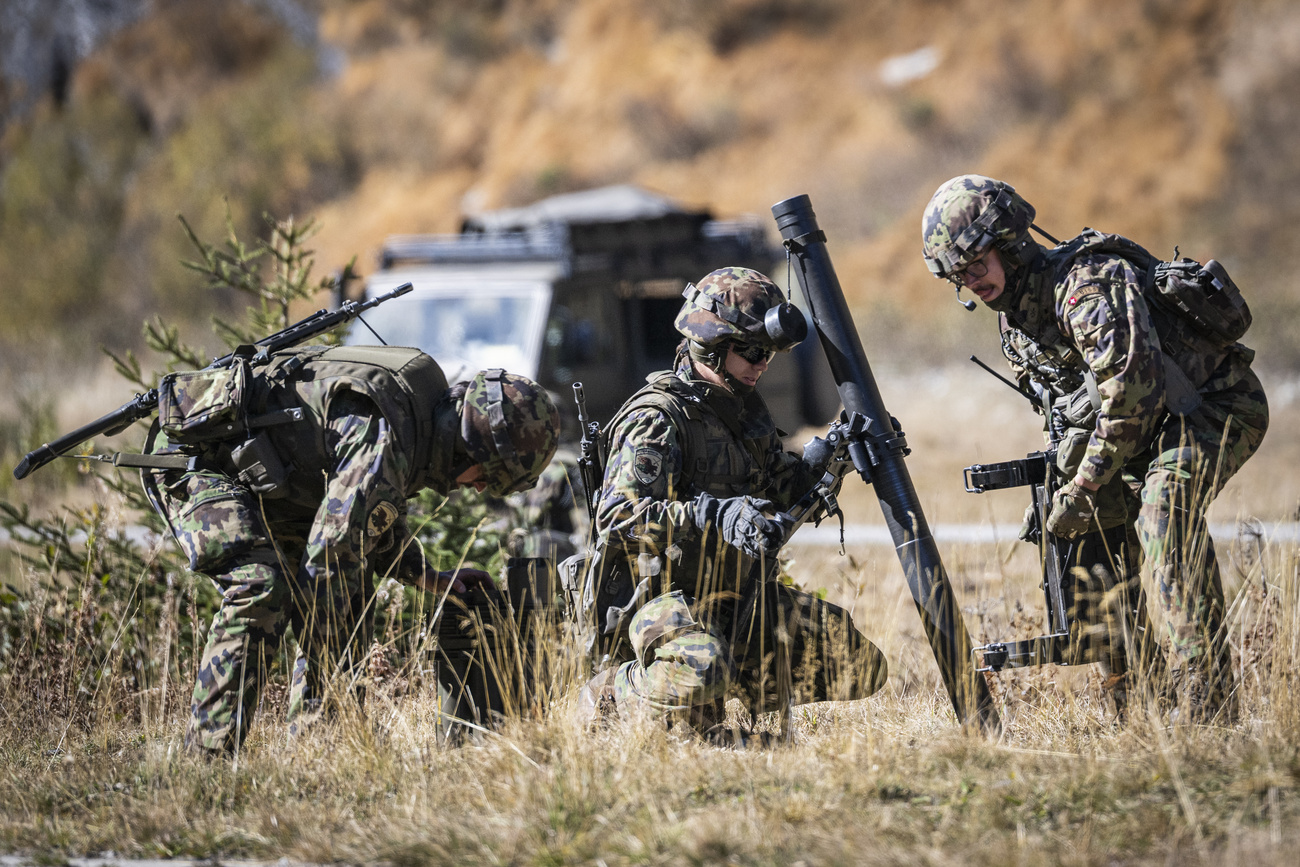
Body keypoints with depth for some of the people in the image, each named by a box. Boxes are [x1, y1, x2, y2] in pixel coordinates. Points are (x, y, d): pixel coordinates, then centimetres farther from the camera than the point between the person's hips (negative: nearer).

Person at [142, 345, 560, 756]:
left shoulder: (424, 409, 5)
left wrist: (429, 577, 11)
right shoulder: (385, 441, -28)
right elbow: (330, 553, -29)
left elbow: (372, 514, 22)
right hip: (193, 455, -11)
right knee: (261, 586, -28)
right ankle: (208, 753, -28)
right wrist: (329, 675, -22)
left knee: (350, 583, 7)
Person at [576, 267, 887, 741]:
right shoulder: (658, 419, -16)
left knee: (858, 665, 4)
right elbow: (618, 518, -26)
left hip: (739, 599, 8)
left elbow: (778, 486, 23)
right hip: (663, 598, -8)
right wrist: (715, 516, -36)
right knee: (698, 676, -39)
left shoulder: (745, 409, 11)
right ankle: (610, 696, -9)